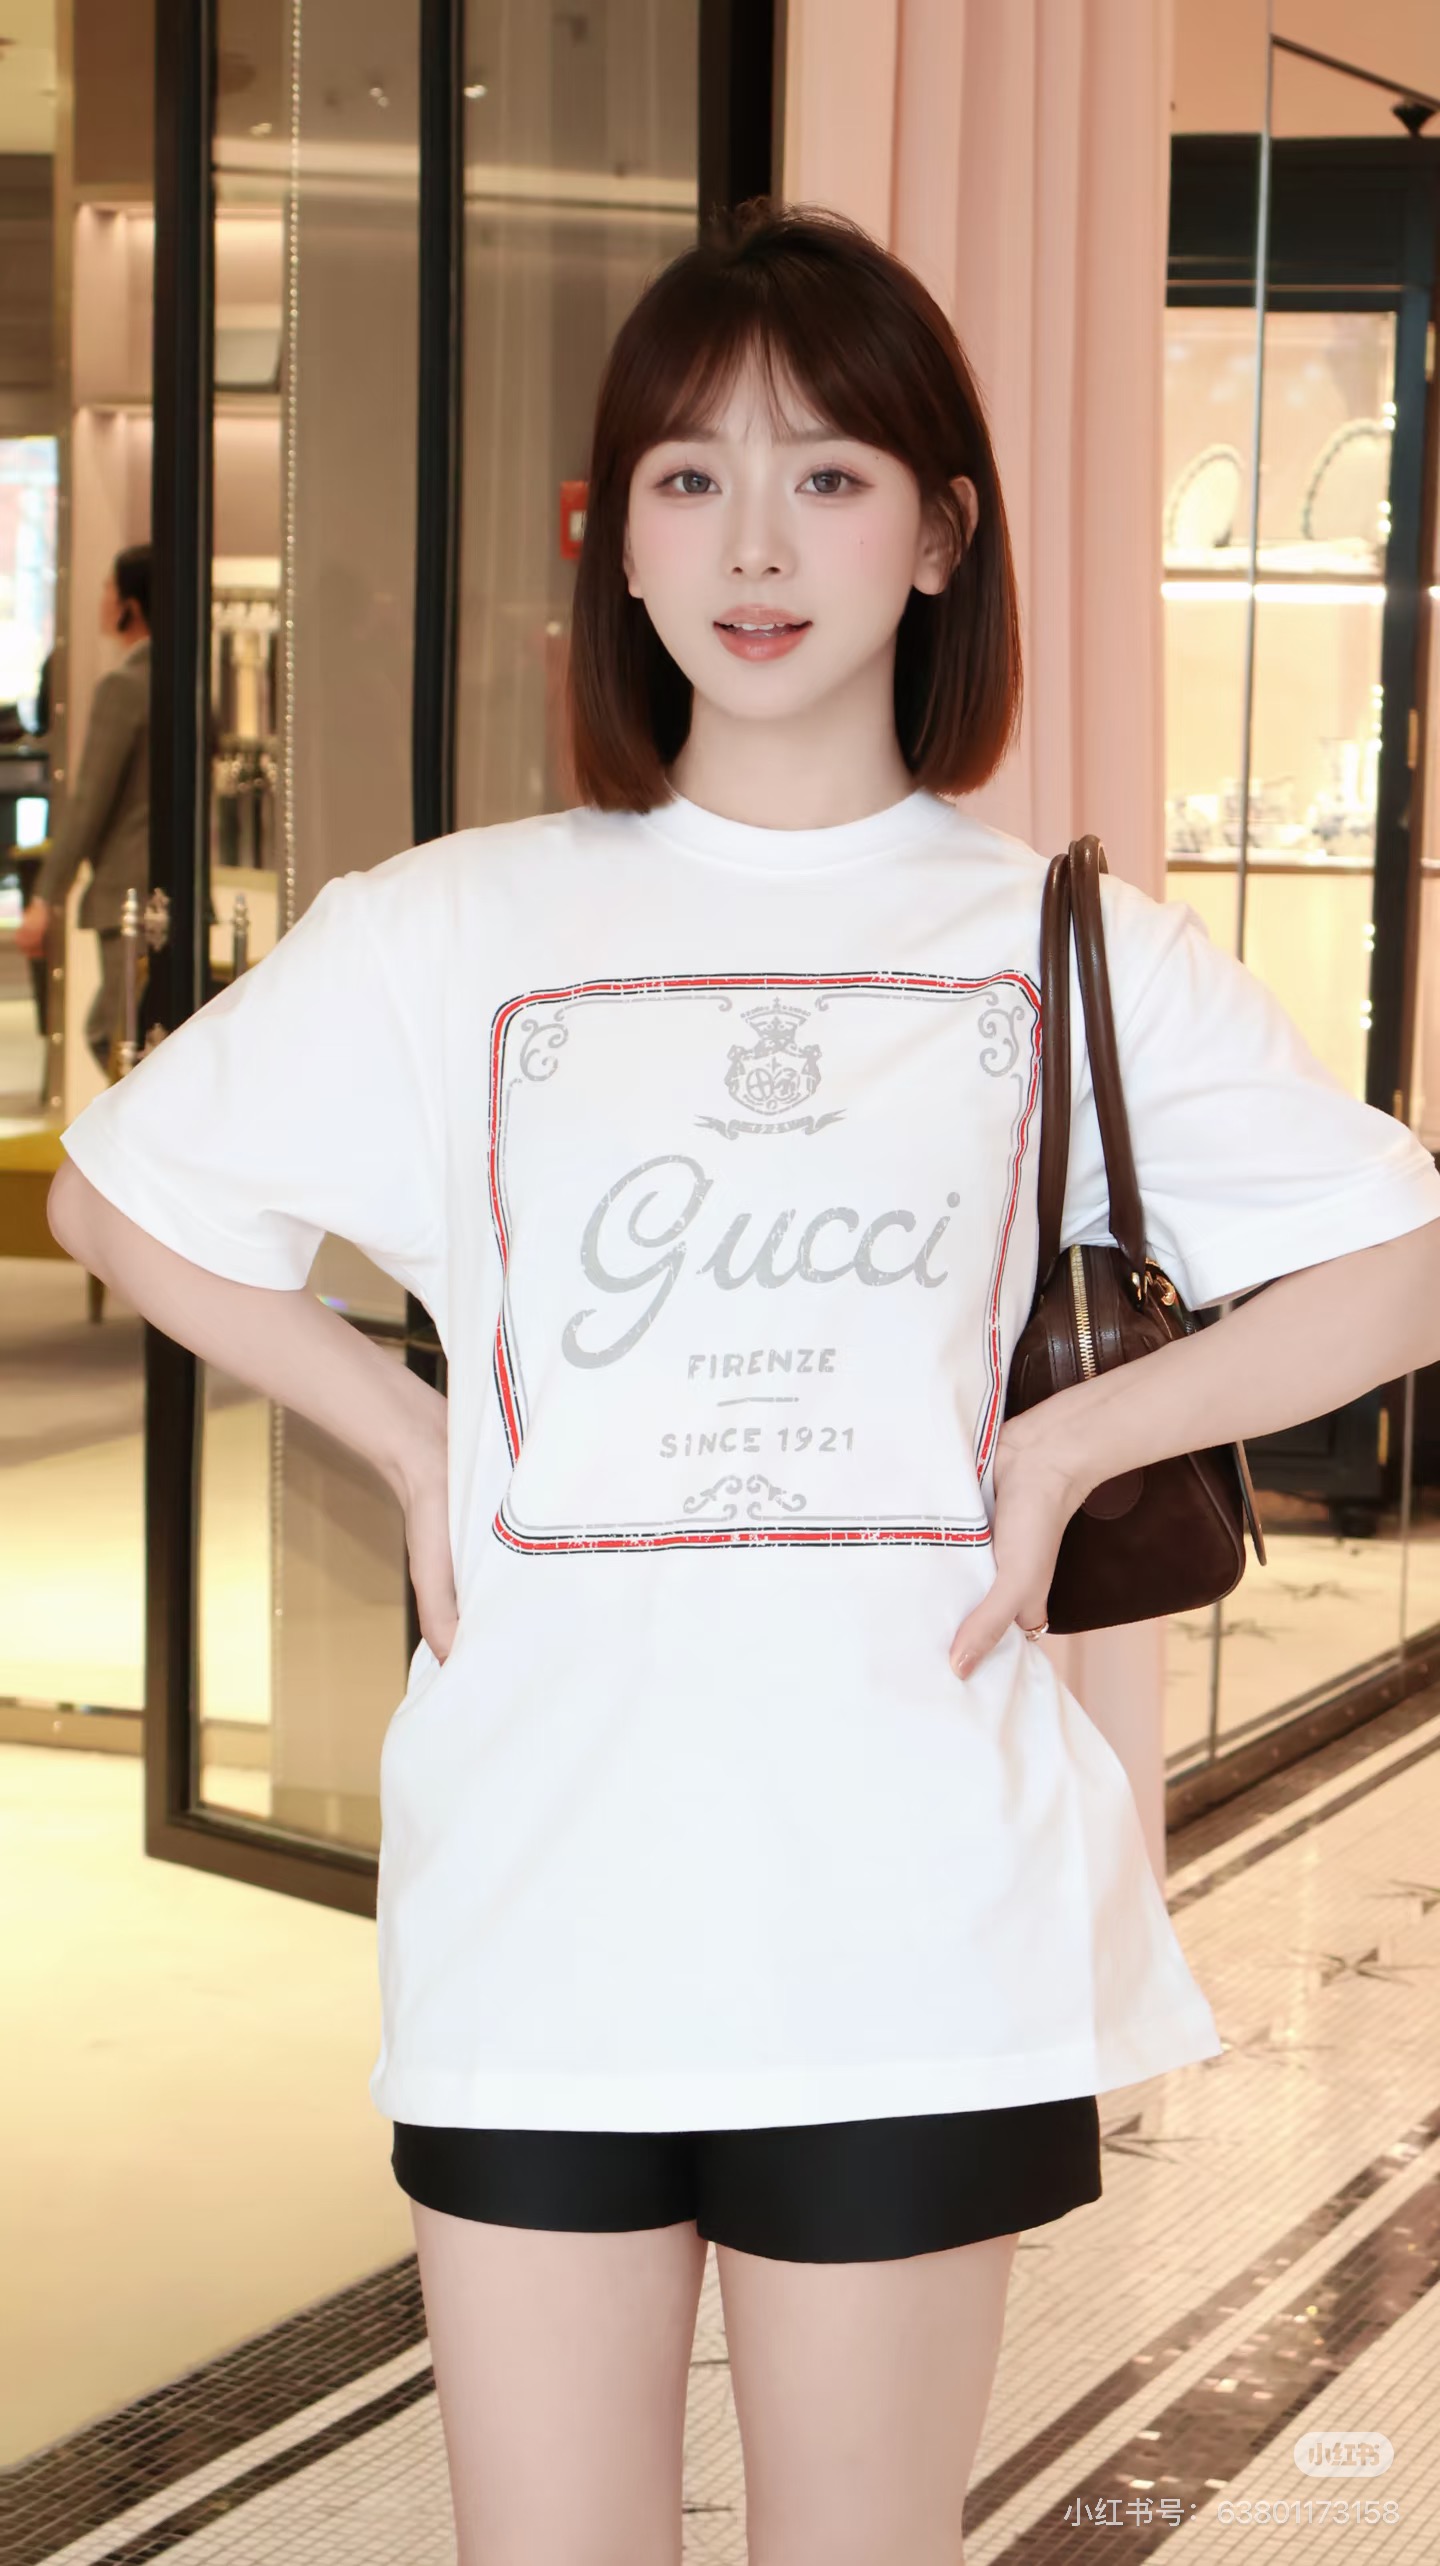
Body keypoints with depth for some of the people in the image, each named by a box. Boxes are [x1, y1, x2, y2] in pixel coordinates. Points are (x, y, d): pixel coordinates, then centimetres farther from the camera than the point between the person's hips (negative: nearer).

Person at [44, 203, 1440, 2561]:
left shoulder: (1075, 950, 3)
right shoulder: (460, 933, 4)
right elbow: (115, 1192, 14)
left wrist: (1069, 1440, -5)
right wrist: (410, 1437, 3)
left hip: (918, 1923, 0)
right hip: (541, 1911, 1)